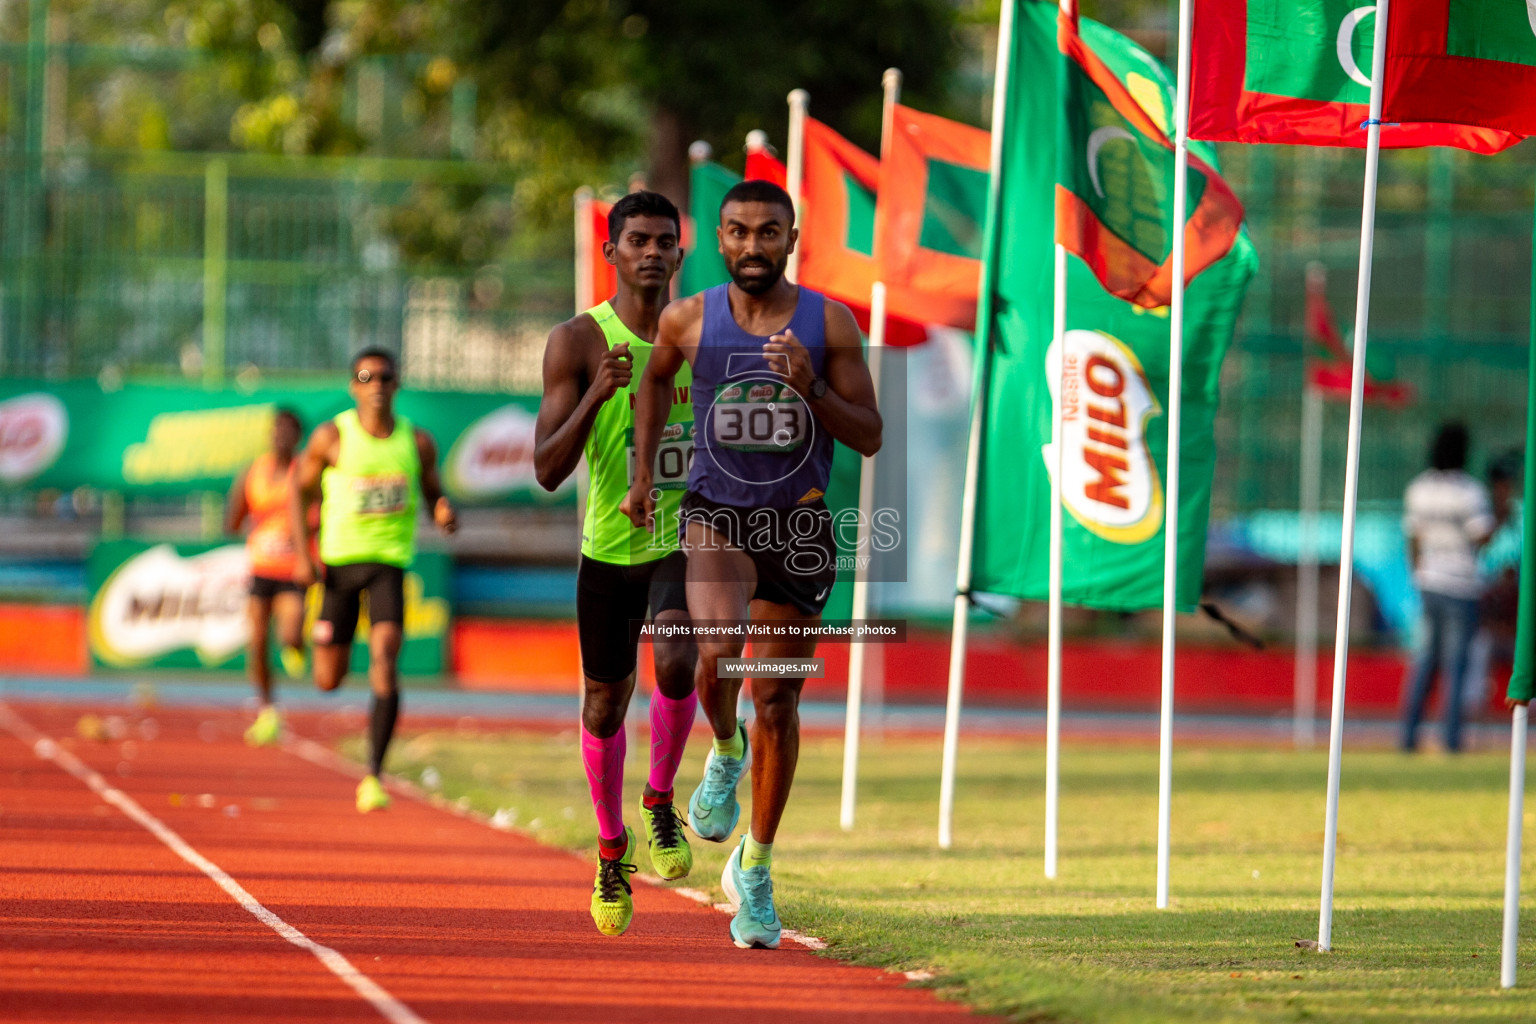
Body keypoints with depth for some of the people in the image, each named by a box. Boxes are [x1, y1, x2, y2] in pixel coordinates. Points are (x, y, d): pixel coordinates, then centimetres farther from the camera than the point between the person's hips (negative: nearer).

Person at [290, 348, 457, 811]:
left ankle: (373, 775, -20)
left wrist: (444, 514, -11)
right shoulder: (332, 436, -4)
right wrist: (303, 555, -5)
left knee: (385, 660, -21)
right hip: (339, 561, 0)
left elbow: (433, 493, 14)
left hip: (390, 563, 0)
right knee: (329, 681, 6)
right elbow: (302, 491, 5)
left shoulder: (418, 442, 2)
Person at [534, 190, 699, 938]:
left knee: (676, 662, -28)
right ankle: (612, 847, 36)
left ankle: (660, 802, -3)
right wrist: (596, 395, -28)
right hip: (610, 548, 0)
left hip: (687, 544, 0)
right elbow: (548, 471, -15)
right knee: (605, 706, 12)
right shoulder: (578, 342, -9)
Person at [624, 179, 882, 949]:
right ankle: (725, 752, 8)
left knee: (777, 700, 6)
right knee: (717, 656, -27)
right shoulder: (690, 320, -3)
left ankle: (756, 871, 20)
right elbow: (656, 378, 20)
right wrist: (642, 473, 14)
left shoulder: (830, 324, -5)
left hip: (799, 524, 1)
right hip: (716, 513, -1)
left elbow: (869, 437, -4)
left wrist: (811, 389, -20)